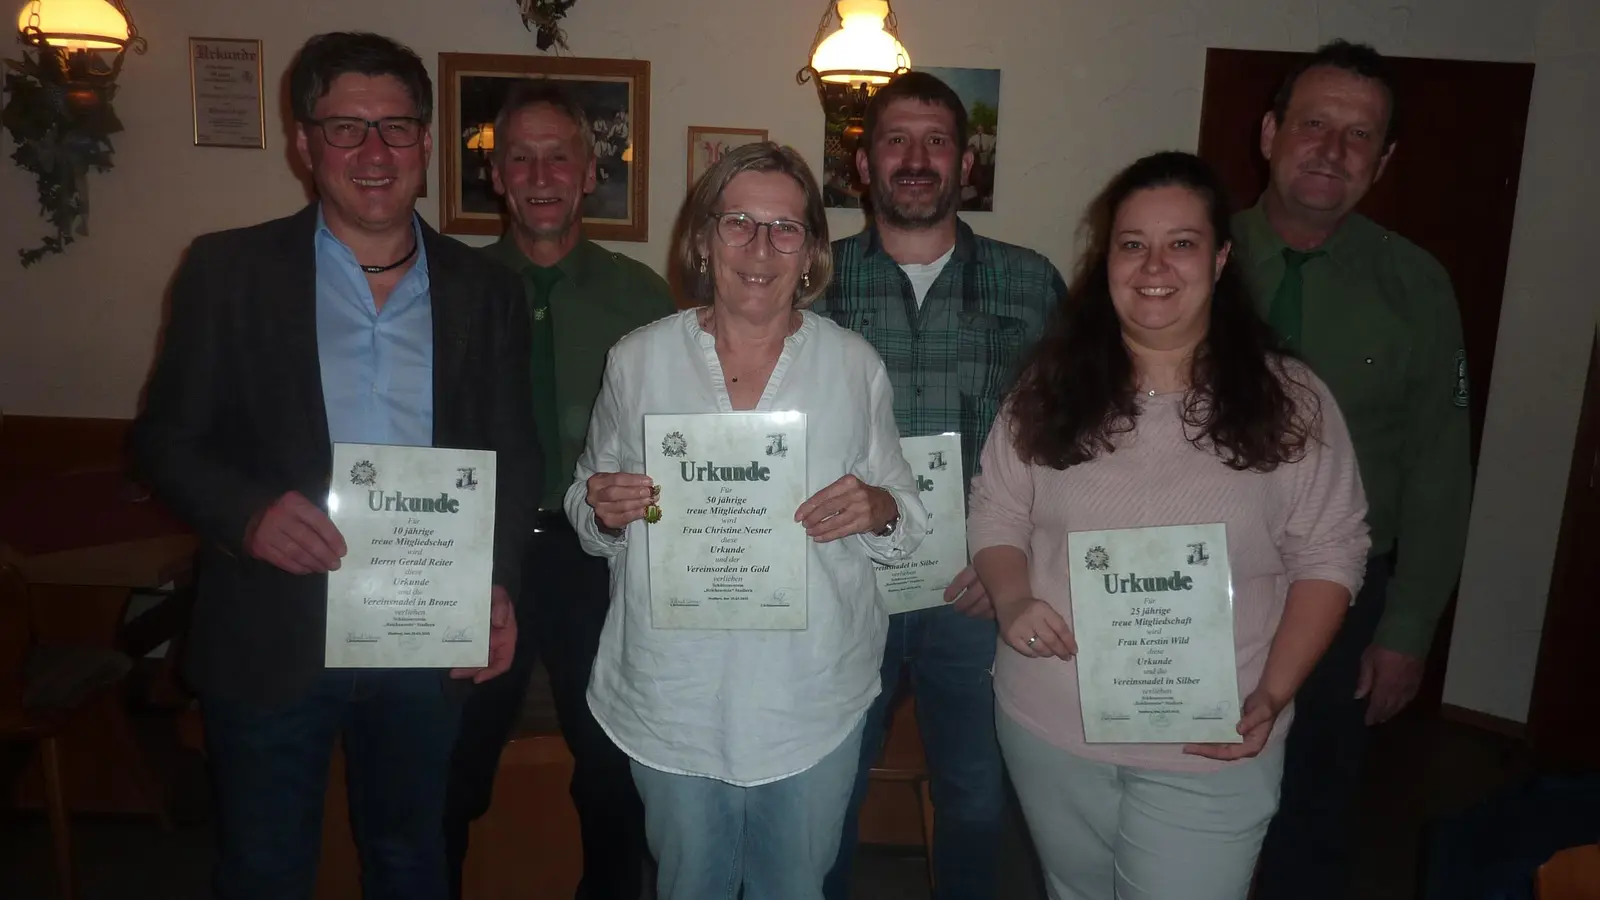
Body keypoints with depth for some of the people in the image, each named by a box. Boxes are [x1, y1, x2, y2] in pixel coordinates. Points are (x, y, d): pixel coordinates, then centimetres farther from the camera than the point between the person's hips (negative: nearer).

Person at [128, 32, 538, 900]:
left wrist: (499, 585, -9)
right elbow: (165, 437, -2)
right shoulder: (227, 270, -4)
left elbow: (513, 455, 4)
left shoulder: (483, 289, 1)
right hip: (270, 637, -1)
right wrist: (246, 514, -21)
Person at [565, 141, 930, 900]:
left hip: (814, 702, 1)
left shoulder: (855, 365, -3)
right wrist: (603, 511, -16)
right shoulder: (638, 360, -4)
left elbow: (909, 524, 4)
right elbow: (589, 513, 6)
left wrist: (878, 509, -18)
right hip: (674, 702, 0)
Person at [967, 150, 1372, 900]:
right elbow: (996, 513, 3)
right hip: (1048, 728, 3)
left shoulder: (1289, 402, -7)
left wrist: (1271, 696, -13)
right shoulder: (1051, 386, -2)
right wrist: (1011, 599, -17)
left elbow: (1328, 555, -4)